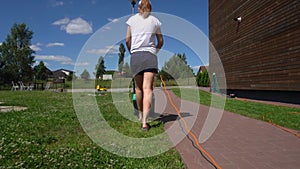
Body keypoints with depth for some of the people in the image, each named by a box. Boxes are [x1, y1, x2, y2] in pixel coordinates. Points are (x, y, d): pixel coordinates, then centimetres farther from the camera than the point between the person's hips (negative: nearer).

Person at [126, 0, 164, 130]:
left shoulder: (132, 19, 12)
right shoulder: (155, 21, 12)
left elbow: (127, 40, 8)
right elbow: (161, 42, 14)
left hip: (135, 55, 1)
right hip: (150, 56, -1)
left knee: (138, 88, 13)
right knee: (148, 89, -7)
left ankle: (140, 115, 29)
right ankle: (145, 121, -16)